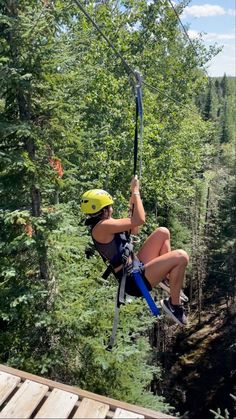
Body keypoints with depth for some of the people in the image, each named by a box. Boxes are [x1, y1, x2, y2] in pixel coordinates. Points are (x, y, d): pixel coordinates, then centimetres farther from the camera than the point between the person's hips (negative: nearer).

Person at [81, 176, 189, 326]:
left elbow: (133, 231, 23)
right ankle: (173, 304, -3)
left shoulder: (102, 226, 12)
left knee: (163, 232, 12)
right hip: (135, 280, -10)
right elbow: (140, 220, -21)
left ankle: (168, 279, 14)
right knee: (181, 257, -21)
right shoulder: (102, 226, -19)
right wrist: (136, 192, -10)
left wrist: (133, 203, 17)